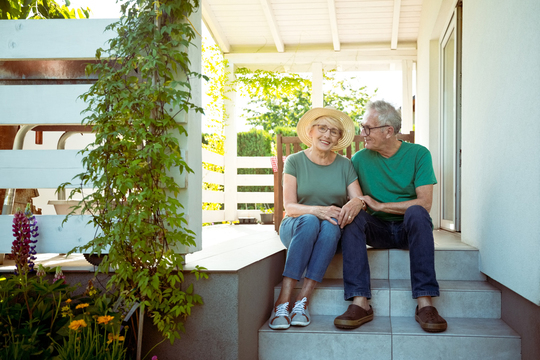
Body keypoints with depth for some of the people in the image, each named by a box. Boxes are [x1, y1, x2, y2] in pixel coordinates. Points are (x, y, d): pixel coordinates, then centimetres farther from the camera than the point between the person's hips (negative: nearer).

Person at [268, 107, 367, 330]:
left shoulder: (345, 165, 7)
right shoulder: (295, 161, 0)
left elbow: (359, 200, -3)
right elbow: (289, 206, -10)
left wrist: (354, 205, -29)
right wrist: (318, 210, -30)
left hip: (332, 232, 2)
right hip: (295, 228, -1)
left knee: (331, 224, -34)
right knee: (309, 221, -36)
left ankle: (302, 302, -37)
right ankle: (283, 302, -41)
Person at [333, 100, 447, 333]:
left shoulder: (418, 154, -3)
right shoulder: (360, 159, 4)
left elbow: (424, 203, -13)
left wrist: (379, 205, -15)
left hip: (411, 228, -2)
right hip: (378, 229, 2)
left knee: (416, 211, -34)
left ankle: (425, 303, -37)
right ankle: (360, 303, -38)